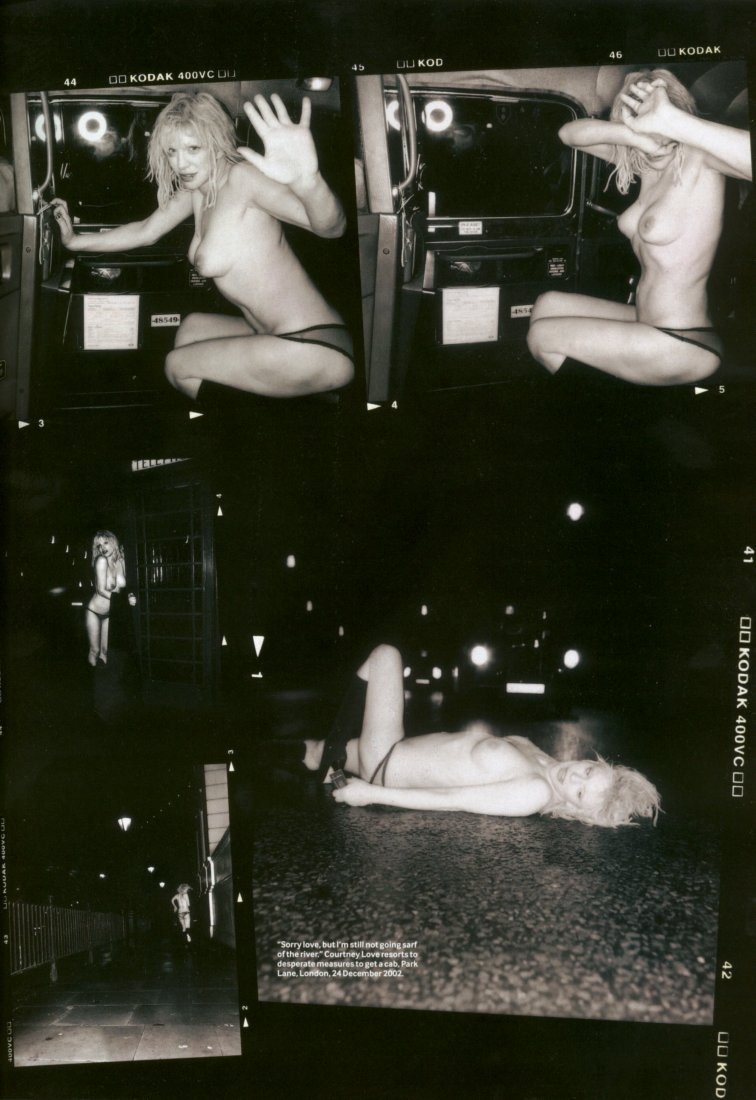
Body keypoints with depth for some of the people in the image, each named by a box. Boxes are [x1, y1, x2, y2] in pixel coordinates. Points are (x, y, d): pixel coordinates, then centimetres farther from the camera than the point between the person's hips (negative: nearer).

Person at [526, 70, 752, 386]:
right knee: (547, 305, 15)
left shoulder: (698, 157, -16)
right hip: (648, 323, 8)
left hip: (682, 345, -8)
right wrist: (626, 132, -19)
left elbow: (745, 154, -39)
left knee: (541, 336, -2)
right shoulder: (646, 161, 4)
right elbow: (569, 133, 1)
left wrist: (668, 119, -42)